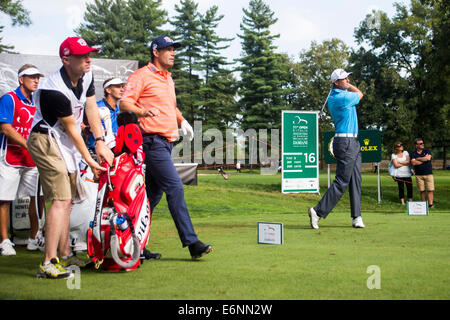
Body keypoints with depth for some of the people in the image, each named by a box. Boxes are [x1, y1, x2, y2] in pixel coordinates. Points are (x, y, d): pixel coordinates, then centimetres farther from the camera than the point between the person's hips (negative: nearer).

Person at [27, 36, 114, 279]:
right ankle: (48, 263, -19)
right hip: (46, 141, -9)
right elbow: (71, 128, -18)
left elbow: (91, 109, 6)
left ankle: (65, 255, 28)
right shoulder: (55, 90, -26)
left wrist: (100, 142, -3)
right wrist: (89, 161, -11)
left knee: (67, 200, 15)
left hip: (65, 143, 9)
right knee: (62, 199, -18)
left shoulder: (86, 76, 0)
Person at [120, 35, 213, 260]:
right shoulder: (141, 76, -5)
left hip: (167, 140, 9)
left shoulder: (168, 79, 22)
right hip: (152, 140, -9)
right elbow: (124, 103, -13)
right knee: (175, 187, -14)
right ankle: (191, 242, -14)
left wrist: (182, 120, 16)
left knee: (153, 192, 10)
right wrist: (144, 111, -31)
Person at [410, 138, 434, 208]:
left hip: (428, 174, -1)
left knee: (430, 190, -7)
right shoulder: (413, 153, 5)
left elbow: (428, 158, -13)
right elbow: (413, 163, -10)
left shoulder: (427, 151, 6)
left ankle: (430, 204, -5)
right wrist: (424, 159, -7)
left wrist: (418, 159, -4)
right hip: (419, 175, 1)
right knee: (422, 191, 3)